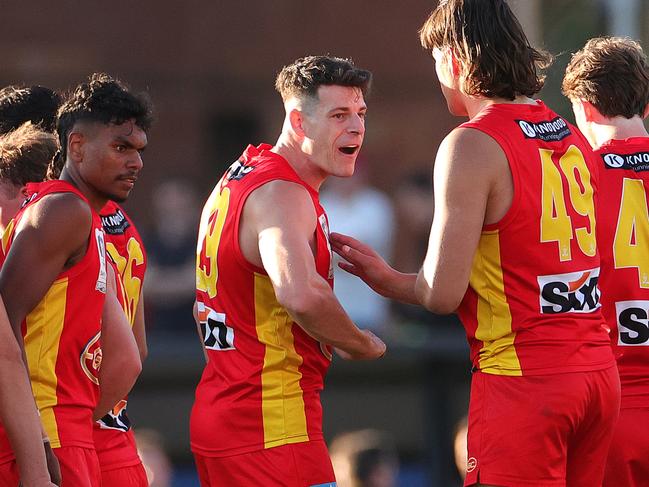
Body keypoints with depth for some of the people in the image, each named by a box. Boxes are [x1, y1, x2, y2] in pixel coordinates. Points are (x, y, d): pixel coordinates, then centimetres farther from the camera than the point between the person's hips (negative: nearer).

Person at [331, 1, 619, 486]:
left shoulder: (473, 146, -11)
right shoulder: (572, 138, 12)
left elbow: (441, 294, -13)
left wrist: (385, 279, 6)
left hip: (522, 380, -7)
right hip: (598, 371, 7)